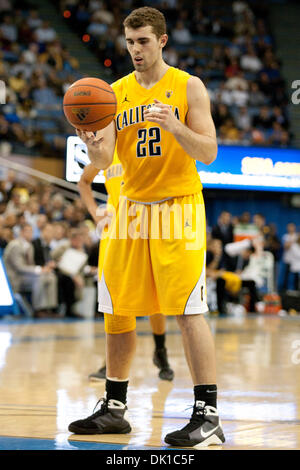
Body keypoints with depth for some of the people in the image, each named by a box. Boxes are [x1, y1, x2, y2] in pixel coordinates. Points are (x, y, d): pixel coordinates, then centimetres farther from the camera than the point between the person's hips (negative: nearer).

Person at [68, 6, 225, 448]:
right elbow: (103, 160, 1)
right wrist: (93, 144, -22)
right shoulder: (116, 93, 8)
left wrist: (176, 128, -24)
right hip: (132, 208, 5)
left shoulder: (188, 87, -2)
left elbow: (209, 152, -7)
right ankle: (114, 408, 19)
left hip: (178, 209, -5)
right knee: (117, 311, 7)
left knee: (188, 310, -13)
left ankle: (207, 415, -12)